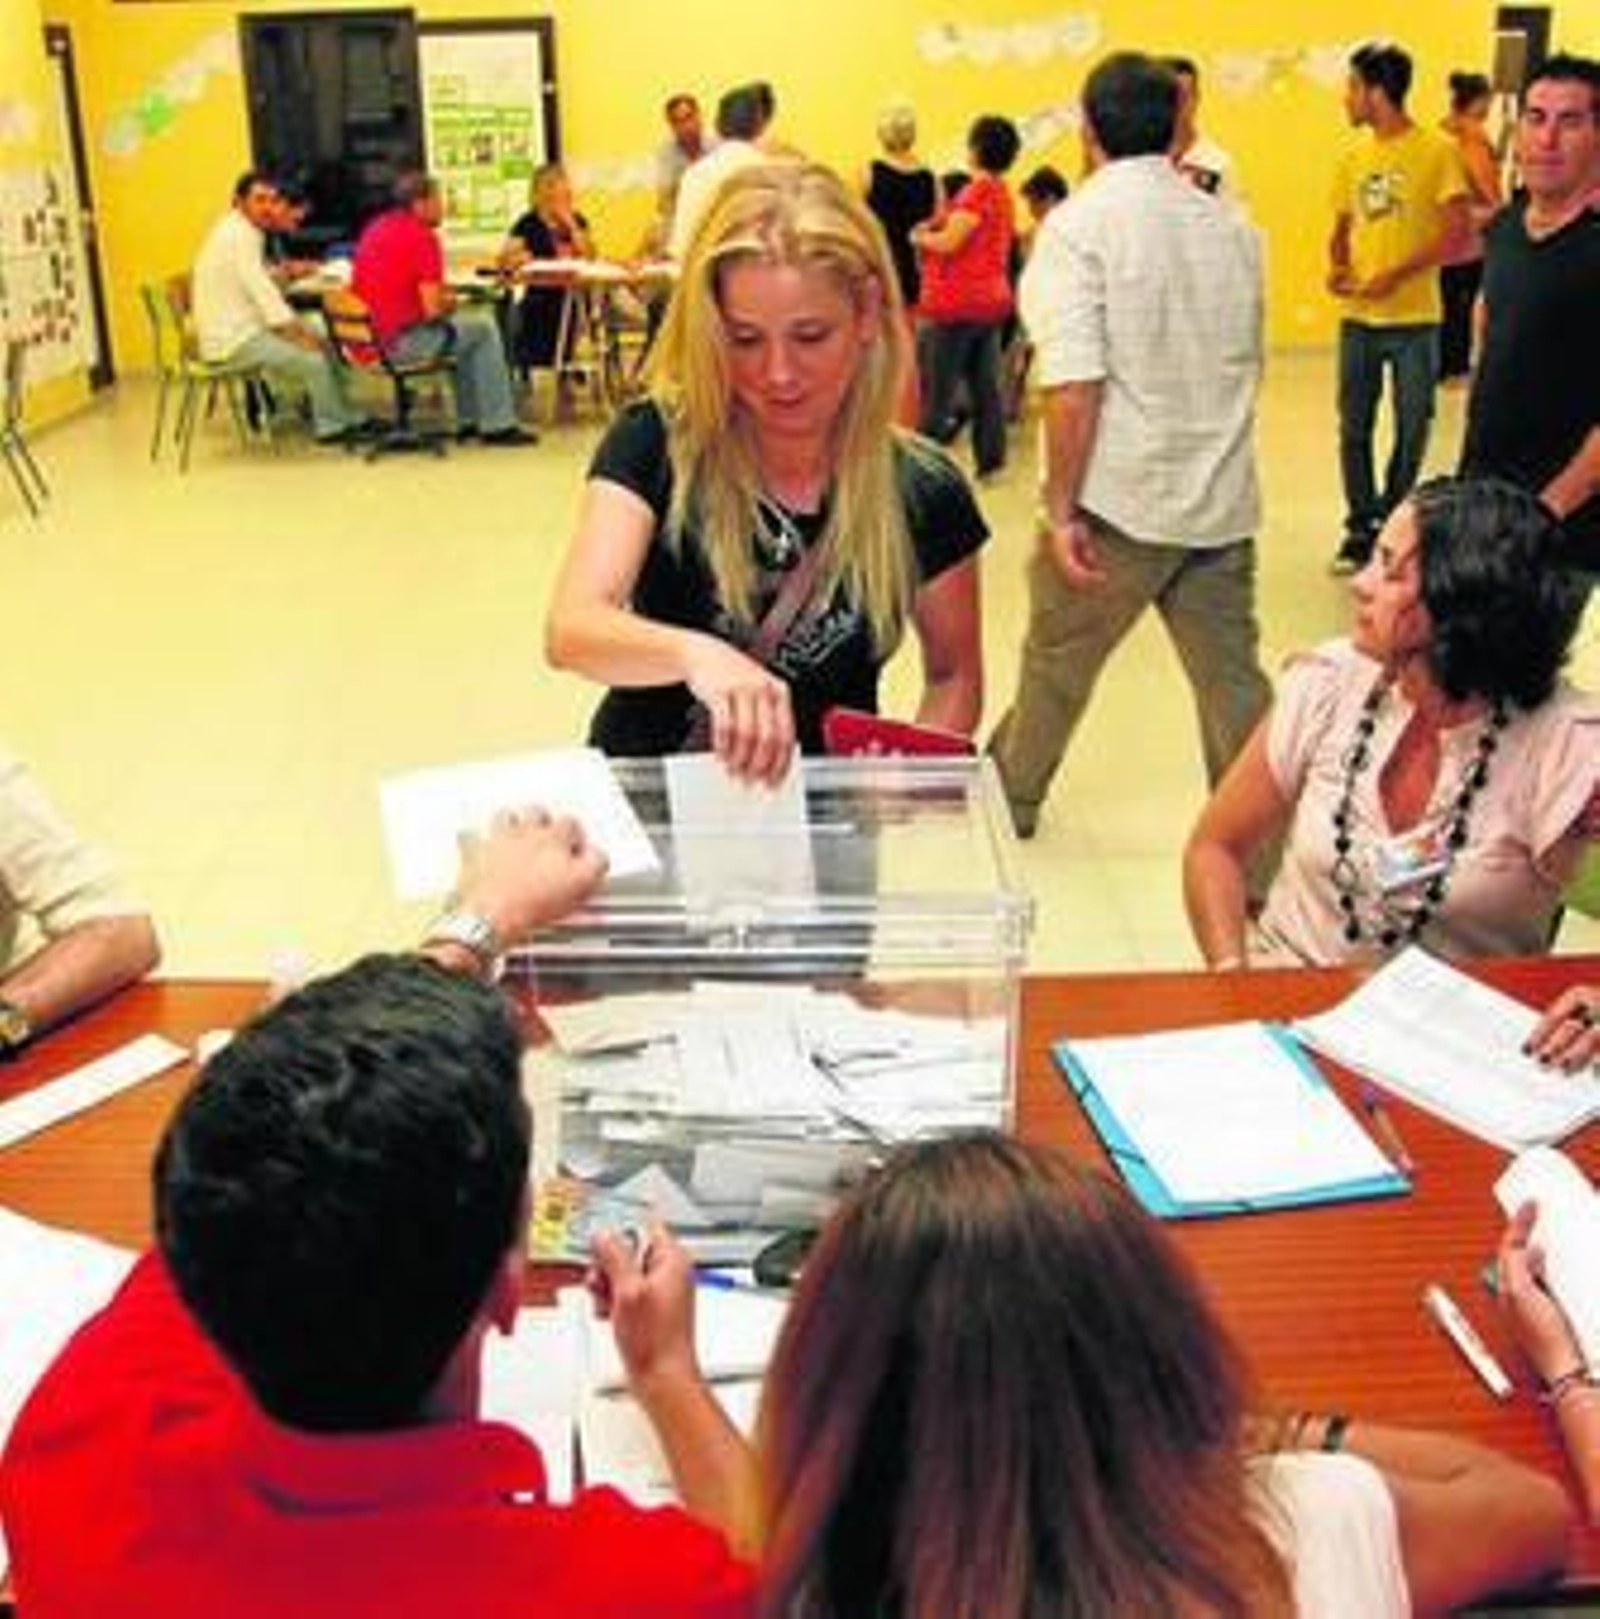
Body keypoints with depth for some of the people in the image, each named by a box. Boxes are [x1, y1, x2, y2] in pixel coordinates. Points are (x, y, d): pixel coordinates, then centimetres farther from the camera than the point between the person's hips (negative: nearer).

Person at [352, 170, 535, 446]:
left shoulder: (375, 228, 11)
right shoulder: (423, 237, -15)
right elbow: (432, 310, -18)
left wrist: (437, 290, 15)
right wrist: (448, 302, 4)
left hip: (366, 336, 9)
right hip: (401, 342, -9)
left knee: (462, 323, 29)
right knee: (484, 330, 9)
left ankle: (468, 420, 32)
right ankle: (497, 425, 11)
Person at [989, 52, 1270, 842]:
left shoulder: (1078, 225, -10)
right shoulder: (1233, 229, 8)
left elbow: (1074, 383, -18)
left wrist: (1062, 507, -15)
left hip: (1121, 502, -4)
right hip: (1223, 503, 4)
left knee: (1055, 658, 15)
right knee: (1233, 682, 7)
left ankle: (1008, 798, 34)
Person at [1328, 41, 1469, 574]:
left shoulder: (1436, 151, -8)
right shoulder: (1354, 158, 8)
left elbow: (1457, 232, -11)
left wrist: (1396, 275, -19)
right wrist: (1337, 266, -5)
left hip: (1414, 320, -4)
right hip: (1357, 317, 4)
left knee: (1411, 430, 5)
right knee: (1354, 428, 7)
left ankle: (1390, 522, 21)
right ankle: (1360, 527, 18)